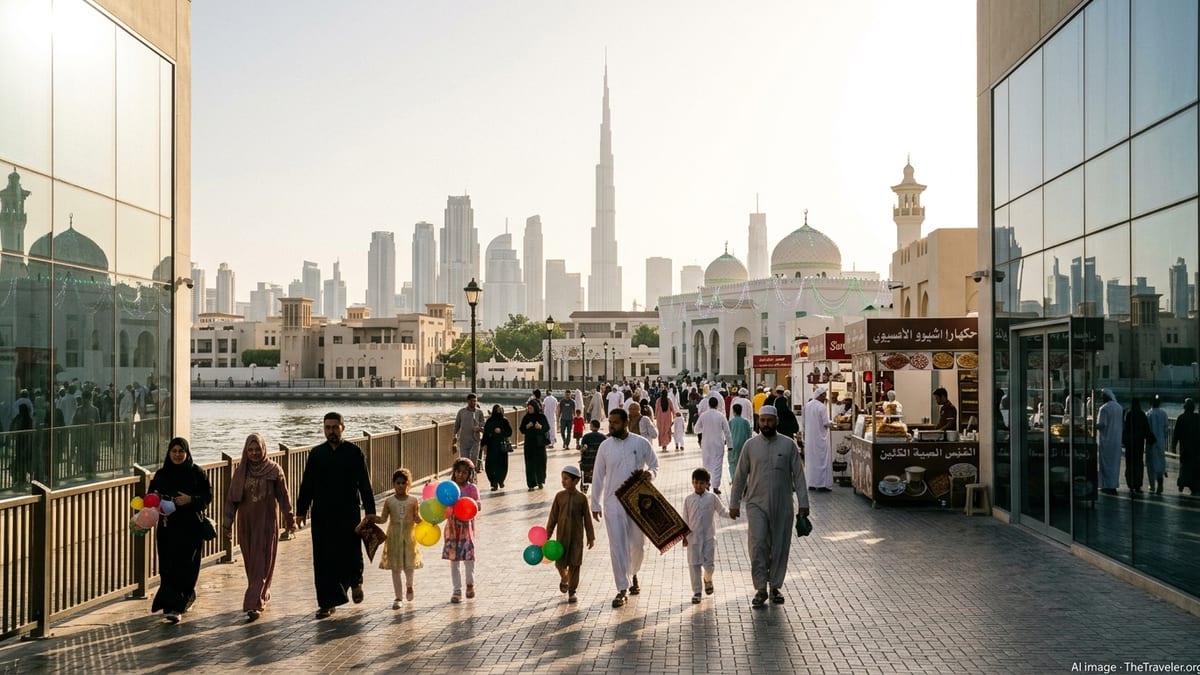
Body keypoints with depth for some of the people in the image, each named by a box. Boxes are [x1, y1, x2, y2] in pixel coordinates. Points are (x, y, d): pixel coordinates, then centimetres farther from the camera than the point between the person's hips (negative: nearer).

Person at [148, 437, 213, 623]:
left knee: (185, 566, -6)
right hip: (167, 526, 3)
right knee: (168, 567, 0)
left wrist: (190, 499, -17)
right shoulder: (161, 475, 8)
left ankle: (174, 606, -1)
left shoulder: (197, 473, 0)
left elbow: (208, 496, -1)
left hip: (190, 527, -3)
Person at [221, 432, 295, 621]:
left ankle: (254, 604, -11)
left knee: (261, 563, -7)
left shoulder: (274, 470, -5)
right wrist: (227, 523, 2)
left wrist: (289, 520, 1)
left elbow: (284, 496, -1)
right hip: (246, 522, 4)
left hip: (267, 522, -4)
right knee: (251, 563, 11)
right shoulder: (240, 471, 3)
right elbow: (231, 499, 5)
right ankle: (263, 595, 28)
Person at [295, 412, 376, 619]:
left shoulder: (354, 452, 0)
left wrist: (369, 511, -7)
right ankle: (327, 603, 9)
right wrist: (301, 510, 7)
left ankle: (355, 582, 32)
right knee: (323, 559, 1)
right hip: (322, 515, 2)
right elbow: (306, 485, 12)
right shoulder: (316, 454, 8)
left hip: (349, 514, -2)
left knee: (351, 553, 0)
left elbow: (365, 484, -1)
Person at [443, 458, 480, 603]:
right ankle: (457, 590, 13)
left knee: (468, 557, 0)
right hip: (452, 527, 2)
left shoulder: (472, 488, -2)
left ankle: (470, 584, 27)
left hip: (466, 526, -2)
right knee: (453, 559, 4)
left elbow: (478, 506, -9)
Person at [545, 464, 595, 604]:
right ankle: (564, 579, 35)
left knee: (575, 564, 2)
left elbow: (587, 519, 0)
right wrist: (547, 534, 3)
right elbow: (553, 516, 3)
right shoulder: (559, 496, -1)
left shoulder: (581, 498, -5)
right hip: (562, 535, 1)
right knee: (560, 562, 2)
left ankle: (572, 591, 15)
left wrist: (591, 537, 1)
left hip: (577, 535, -1)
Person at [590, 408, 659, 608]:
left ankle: (633, 575, 40)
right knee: (617, 545, -5)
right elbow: (598, 476, 5)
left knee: (637, 543, 12)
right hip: (613, 502, 0)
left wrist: (649, 474, -17)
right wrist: (595, 504, 5)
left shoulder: (641, 443, -4)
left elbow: (655, 466, 7)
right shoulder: (605, 446, -1)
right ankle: (622, 589, 2)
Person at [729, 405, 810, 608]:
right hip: (756, 504, 0)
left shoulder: (789, 445, 1)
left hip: (783, 506, 1)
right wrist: (734, 504, 8)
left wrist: (803, 502, -4)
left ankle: (775, 587, 21)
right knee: (757, 545, -11)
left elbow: (798, 475, 2)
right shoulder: (750, 445, 3)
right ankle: (760, 589, -2)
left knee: (780, 547, 6)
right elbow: (740, 476, 8)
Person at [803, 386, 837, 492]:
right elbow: (826, 423, -15)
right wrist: (832, 423, 5)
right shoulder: (822, 407, -16)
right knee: (822, 460, 2)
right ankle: (823, 484, 1)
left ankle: (811, 484, 14)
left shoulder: (807, 405, 3)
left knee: (810, 460, 11)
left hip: (809, 438, 6)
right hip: (820, 438, -6)